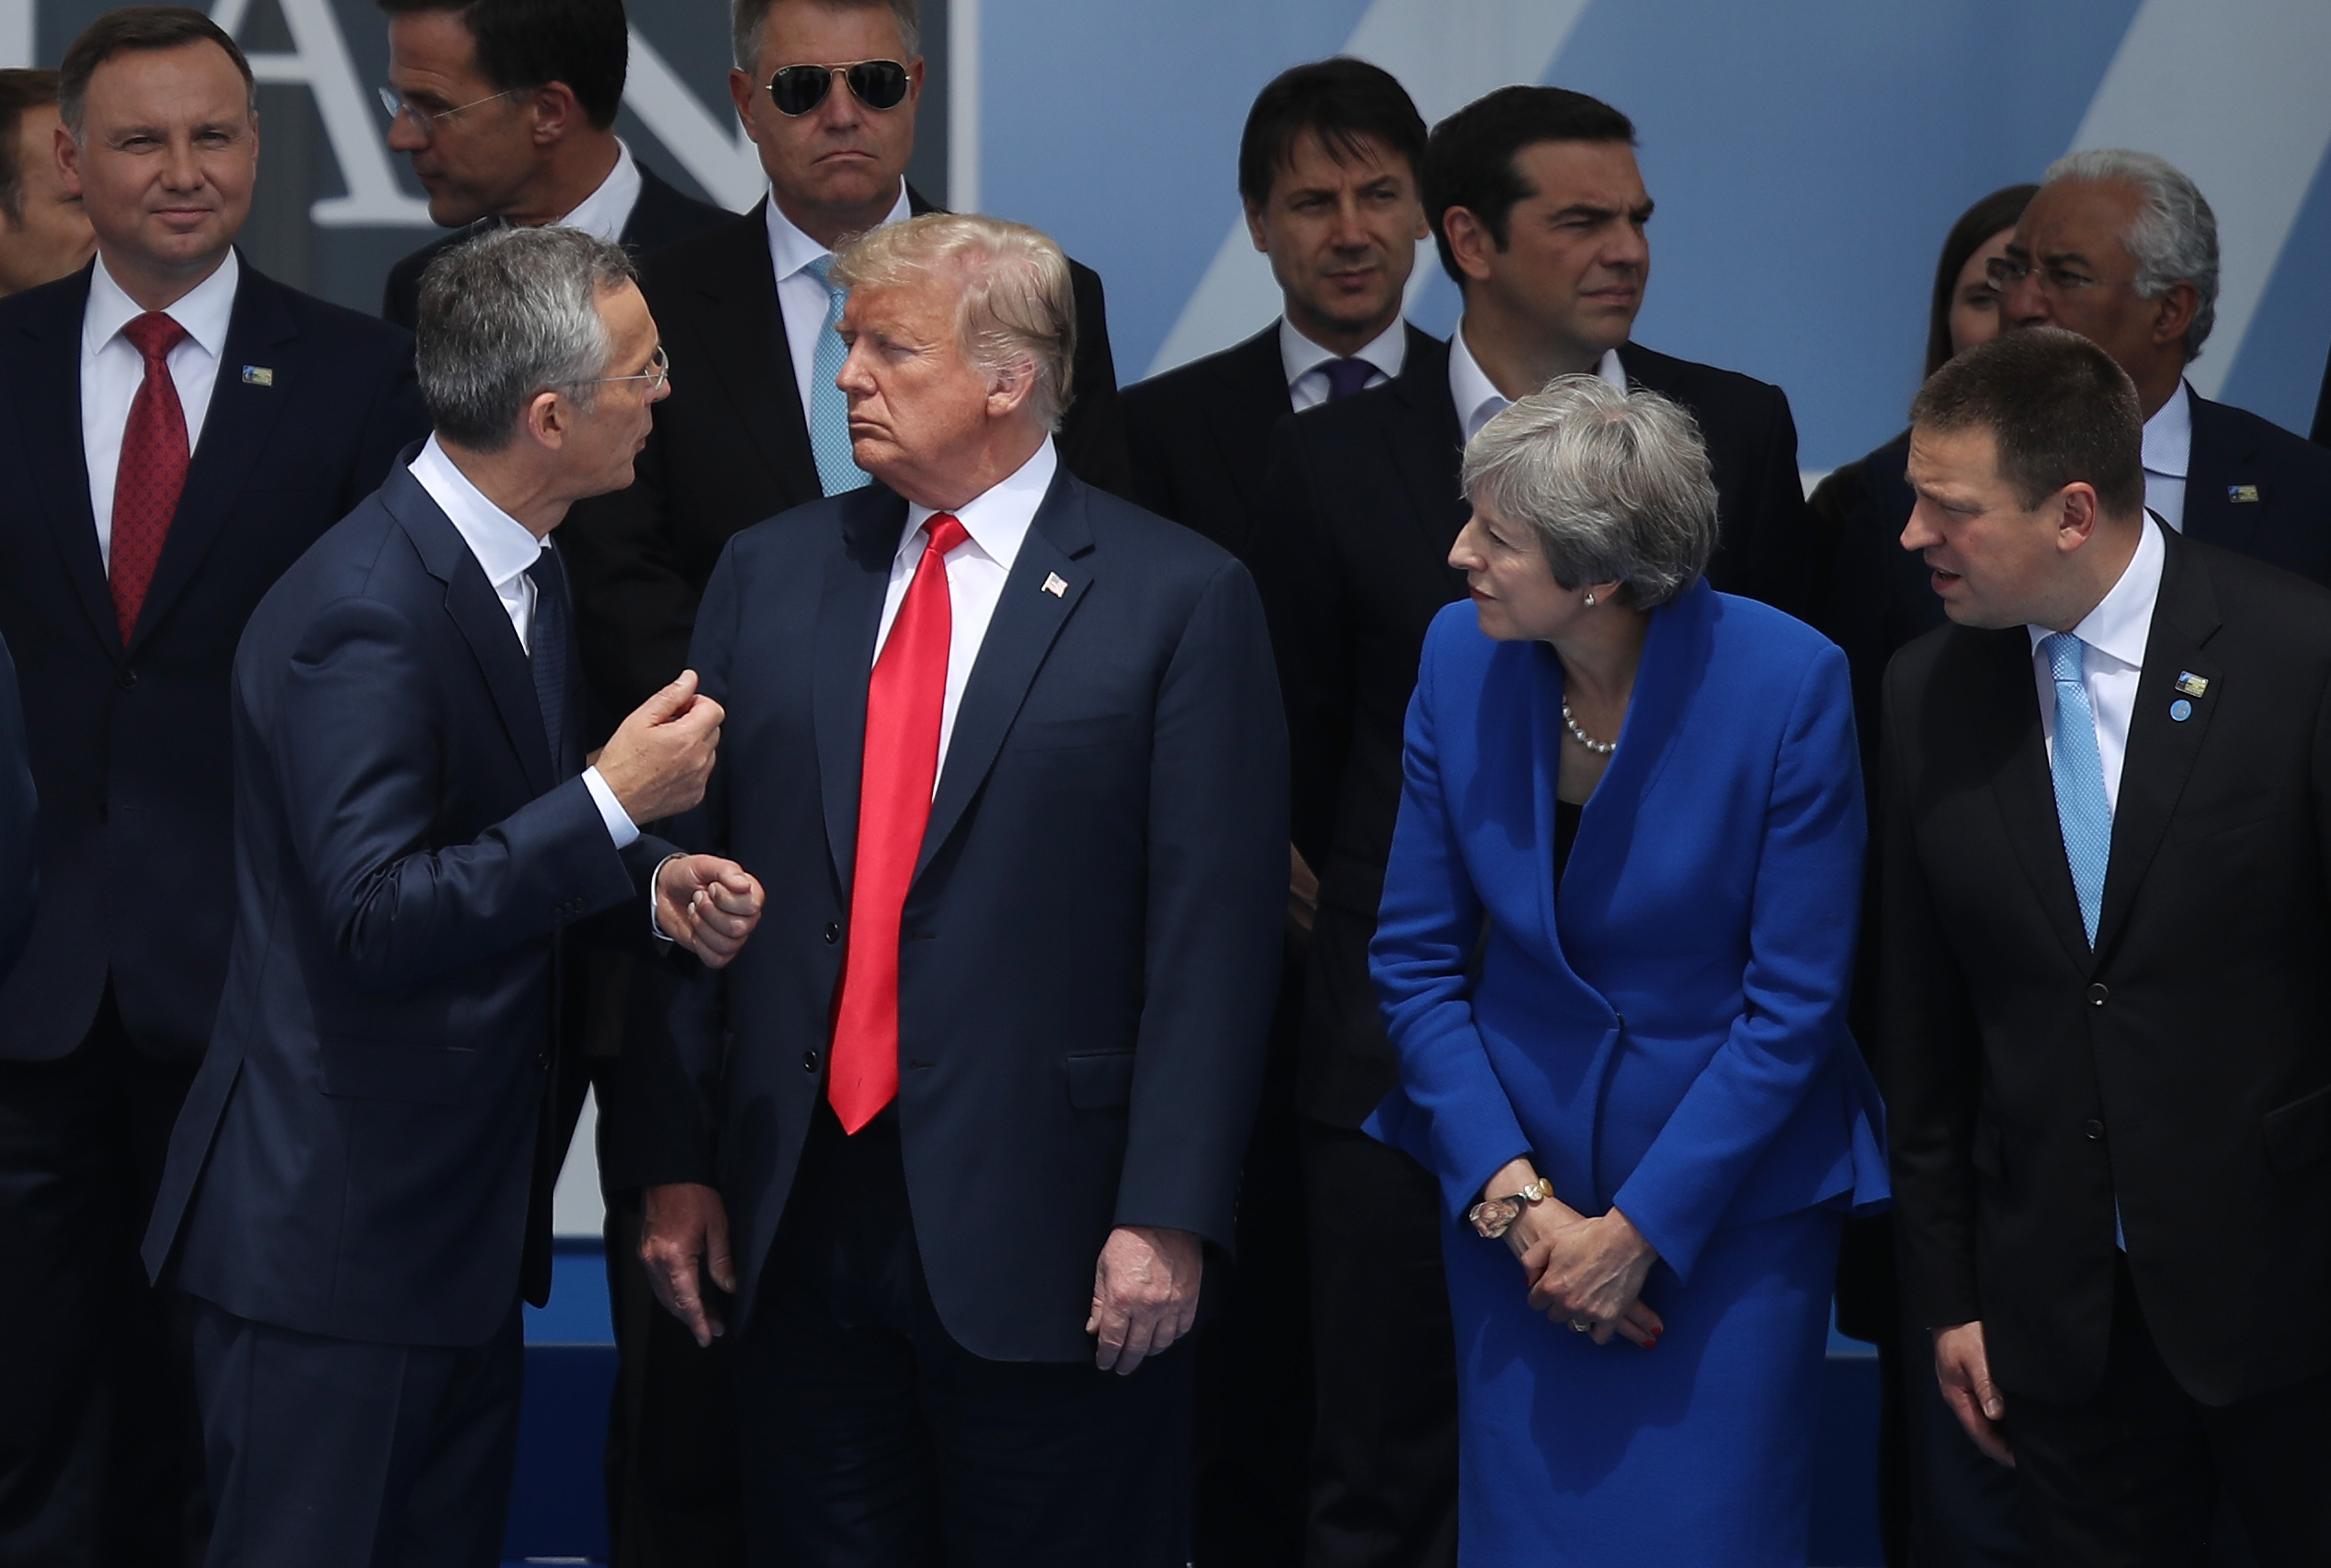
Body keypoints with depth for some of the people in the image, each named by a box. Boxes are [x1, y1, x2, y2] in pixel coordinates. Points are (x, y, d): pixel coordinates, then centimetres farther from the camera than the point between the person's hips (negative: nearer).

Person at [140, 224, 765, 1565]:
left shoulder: (522, 572, 10)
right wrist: (617, 805, -24)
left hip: (470, 1209, 10)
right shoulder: (363, 612, -21)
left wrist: (654, 888, 1)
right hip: (330, 1242, -10)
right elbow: (379, 922, -27)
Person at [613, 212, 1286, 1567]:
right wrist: (676, 1161, 4)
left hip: (1046, 1232, -4)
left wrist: (1169, 1217, -13)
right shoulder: (770, 575, 11)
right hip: (797, 1222, 4)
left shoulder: (1182, 600, -3)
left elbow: (1215, 935, -7)